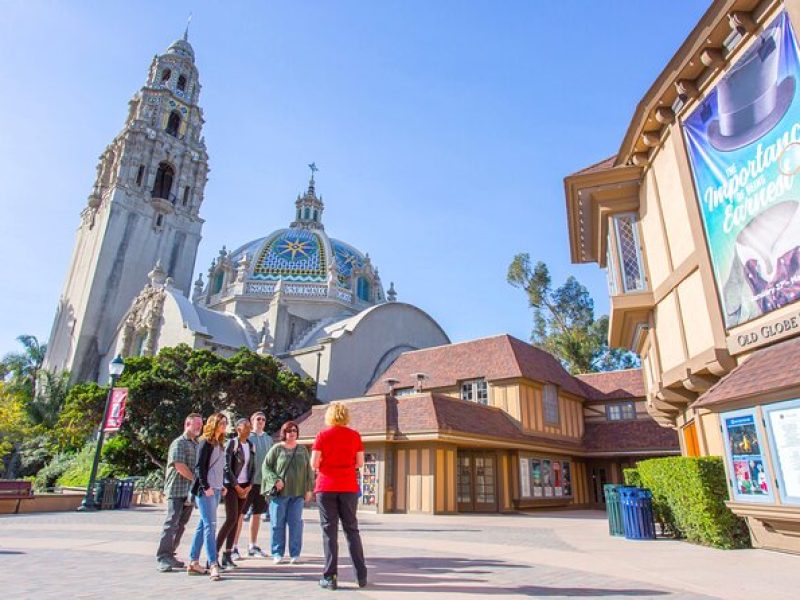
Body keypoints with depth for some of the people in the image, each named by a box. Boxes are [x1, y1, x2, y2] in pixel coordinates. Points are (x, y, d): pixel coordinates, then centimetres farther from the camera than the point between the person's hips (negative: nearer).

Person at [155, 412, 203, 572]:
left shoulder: (197, 445, 16)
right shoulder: (179, 443, -9)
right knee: (172, 523, -6)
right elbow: (179, 466, -18)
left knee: (181, 525, 10)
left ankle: (169, 555, 19)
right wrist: (196, 479, -12)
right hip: (177, 490, -7)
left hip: (190, 491, 7)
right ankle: (161, 558, 1)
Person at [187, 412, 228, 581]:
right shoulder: (206, 442, -8)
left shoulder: (220, 444, 15)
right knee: (210, 525, -10)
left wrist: (222, 486, 14)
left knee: (203, 525, 12)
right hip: (205, 490, -8)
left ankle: (193, 562, 20)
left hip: (216, 490, 8)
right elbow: (199, 466, -14)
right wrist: (206, 486, -18)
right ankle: (213, 565, -10)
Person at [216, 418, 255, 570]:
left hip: (245, 487, 6)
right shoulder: (231, 443, -8)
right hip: (231, 485, -6)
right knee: (231, 519, -14)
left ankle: (227, 555, 13)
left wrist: (249, 486, 0)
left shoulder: (250, 445, 9)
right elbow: (227, 467, -11)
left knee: (236, 520, 6)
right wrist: (237, 487, -10)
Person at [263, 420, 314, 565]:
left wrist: (309, 489, 6)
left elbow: (309, 471, 12)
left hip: (298, 493, 2)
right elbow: (266, 467, 0)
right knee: (278, 523, 3)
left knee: (296, 523, 3)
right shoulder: (276, 449, 1)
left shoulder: (303, 450, 10)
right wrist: (275, 480, -13)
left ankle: (295, 554, 12)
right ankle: (277, 553, 16)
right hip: (279, 492, -2)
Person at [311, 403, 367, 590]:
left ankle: (330, 577, 6)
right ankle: (361, 575, 14)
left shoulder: (322, 435, -3)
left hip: (326, 487, -2)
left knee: (329, 531, 5)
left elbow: (314, 464, -6)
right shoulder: (354, 435, 2)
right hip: (349, 487, 2)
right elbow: (360, 463, 2)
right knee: (352, 529, 12)